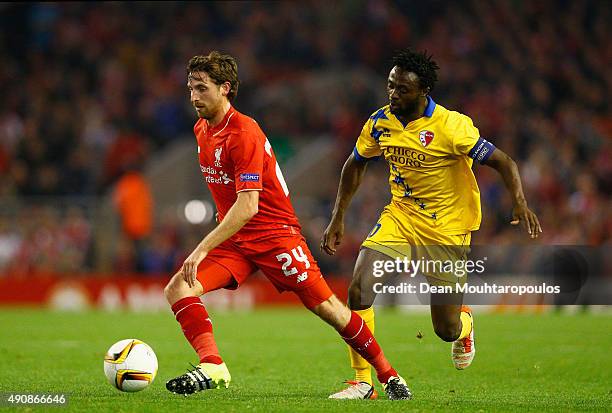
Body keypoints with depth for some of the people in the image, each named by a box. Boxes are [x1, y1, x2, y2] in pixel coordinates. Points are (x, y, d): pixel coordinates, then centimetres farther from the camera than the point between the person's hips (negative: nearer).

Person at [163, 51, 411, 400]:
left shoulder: (243, 133, -20)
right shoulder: (202, 130, 7)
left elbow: (247, 207, -28)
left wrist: (203, 249, -31)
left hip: (274, 232, -8)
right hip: (235, 237, 8)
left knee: (325, 306, -7)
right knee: (177, 289, -15)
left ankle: (388, 375, 8)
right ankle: (212, 367, -26)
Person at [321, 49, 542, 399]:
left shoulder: (451, 126, -20)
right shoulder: (380, 123, -4)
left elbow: (503, 162, -18)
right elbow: (356, 164, 14)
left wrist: (520, 203, -35)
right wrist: (338, 219, 11)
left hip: (446, 230, -4)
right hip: (399, 219, 4)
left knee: (447, 330, 1)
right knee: (359, 288, -19)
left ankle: (465, 324, 42)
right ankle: (362, 381, -9)